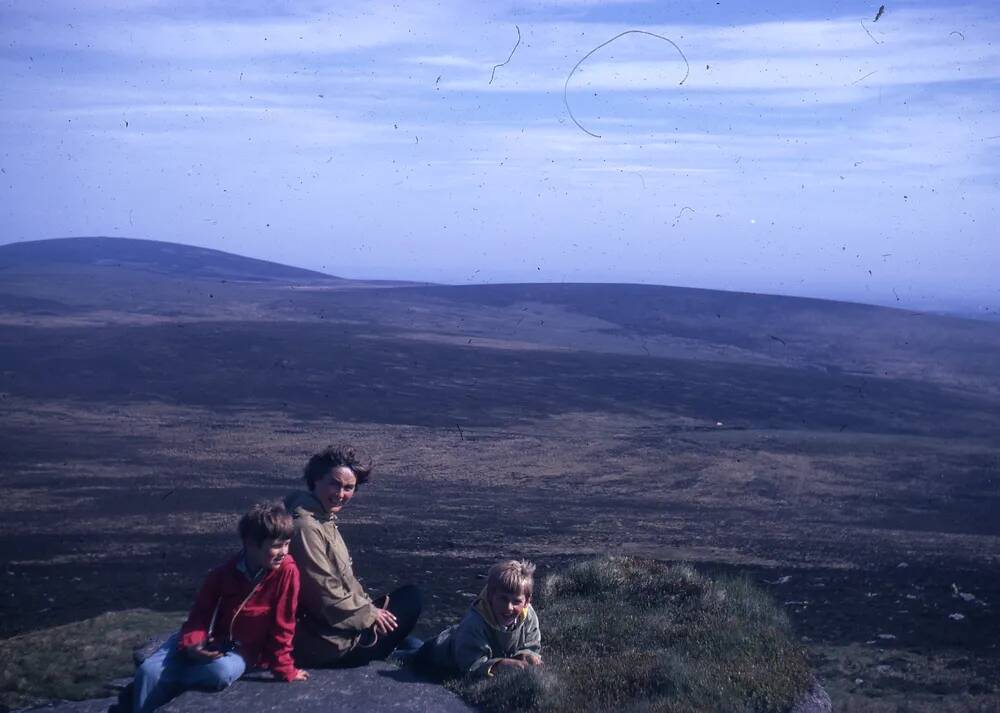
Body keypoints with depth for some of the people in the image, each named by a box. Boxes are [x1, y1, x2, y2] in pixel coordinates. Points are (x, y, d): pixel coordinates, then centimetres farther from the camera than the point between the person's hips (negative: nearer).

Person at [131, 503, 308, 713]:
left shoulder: (286, 570, -19)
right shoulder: (223, 573, -11)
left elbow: (281, 626, -10)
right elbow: (200, 615, -4)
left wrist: (285, 669, -5)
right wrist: (191, 644, -24)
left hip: (241, 650, -2)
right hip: (209, 641, 2)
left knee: (220, 671, -36)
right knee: (148, 672, -21)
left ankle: (165, 680, -10)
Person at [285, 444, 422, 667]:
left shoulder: (324, 518, 7)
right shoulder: (306, 527, -24)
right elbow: (325, 594, -23)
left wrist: (369, 607, 6)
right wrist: (369, 615, -12)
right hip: (324, 640, -10)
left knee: (410, 595, 20)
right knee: (411, 599, 2)